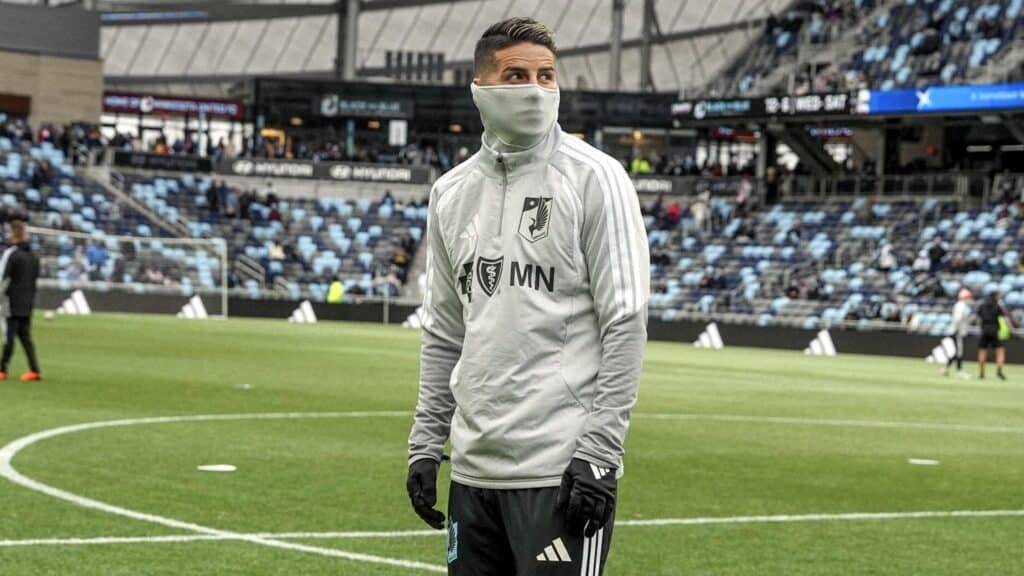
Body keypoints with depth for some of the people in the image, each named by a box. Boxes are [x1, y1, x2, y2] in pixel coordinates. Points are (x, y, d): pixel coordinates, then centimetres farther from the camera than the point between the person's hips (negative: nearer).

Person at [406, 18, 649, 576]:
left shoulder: (594, 178, -5)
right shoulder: (452, 192, 13)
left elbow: (625, 324, -9)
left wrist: (598, 452, -15)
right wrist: (425, 444, 13)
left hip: (560, 469, -6)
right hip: (473, 468, 6)